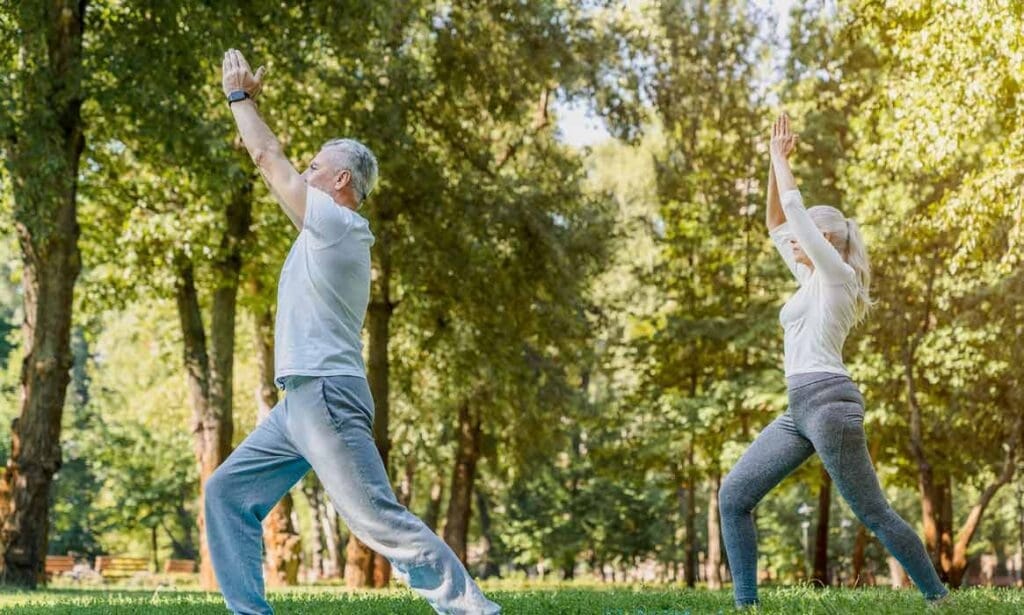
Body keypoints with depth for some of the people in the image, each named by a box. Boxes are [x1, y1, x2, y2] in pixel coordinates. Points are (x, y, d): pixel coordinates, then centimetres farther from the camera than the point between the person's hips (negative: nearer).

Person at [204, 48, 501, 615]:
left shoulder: (335, 221, -8)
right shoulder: (329, 228, 18)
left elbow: (269, 160, -2)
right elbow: (278, 163, 29)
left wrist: (238, 96, 11)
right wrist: (250, 103, 32)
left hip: (327, 397, -10)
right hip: (299, 400, 10)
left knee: (379, 520, -14)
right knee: (225, 493, 9)